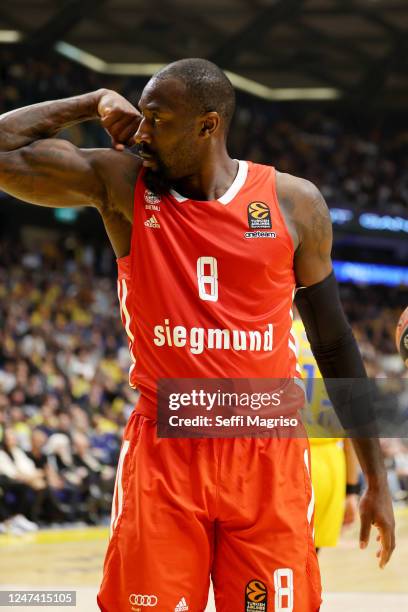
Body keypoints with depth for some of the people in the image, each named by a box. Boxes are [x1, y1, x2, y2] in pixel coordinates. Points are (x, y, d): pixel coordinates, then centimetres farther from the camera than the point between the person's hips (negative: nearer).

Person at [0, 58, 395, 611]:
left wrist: (376, 479, 9)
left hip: (269, 460, 1)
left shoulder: (293, 203, 4)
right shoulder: (122, 185, 2)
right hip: (162, 455, 0)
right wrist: (96, 103, 4)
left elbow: (334, 342, 10)